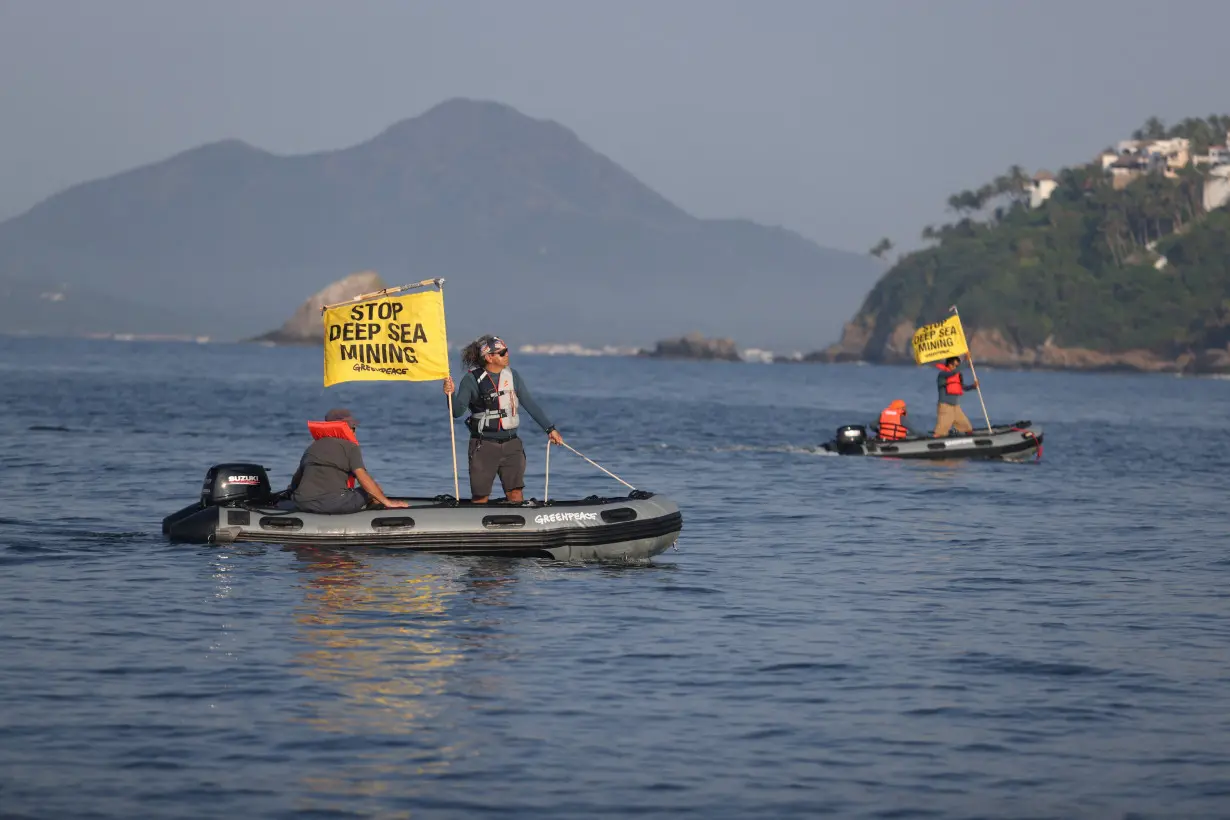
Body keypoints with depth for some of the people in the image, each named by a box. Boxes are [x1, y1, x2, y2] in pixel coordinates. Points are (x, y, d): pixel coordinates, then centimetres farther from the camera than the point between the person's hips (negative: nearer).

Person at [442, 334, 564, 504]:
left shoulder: (512, 375, 5)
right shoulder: (472, 379, -6)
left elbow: (530, 404, 9)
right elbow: (457, 412, -8)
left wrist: (550, 429, 6)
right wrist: (451, 394, -27)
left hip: (510, 444, 3)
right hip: (484, 445, -3)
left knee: (515, 494, -2)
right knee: (480, 498, 0)